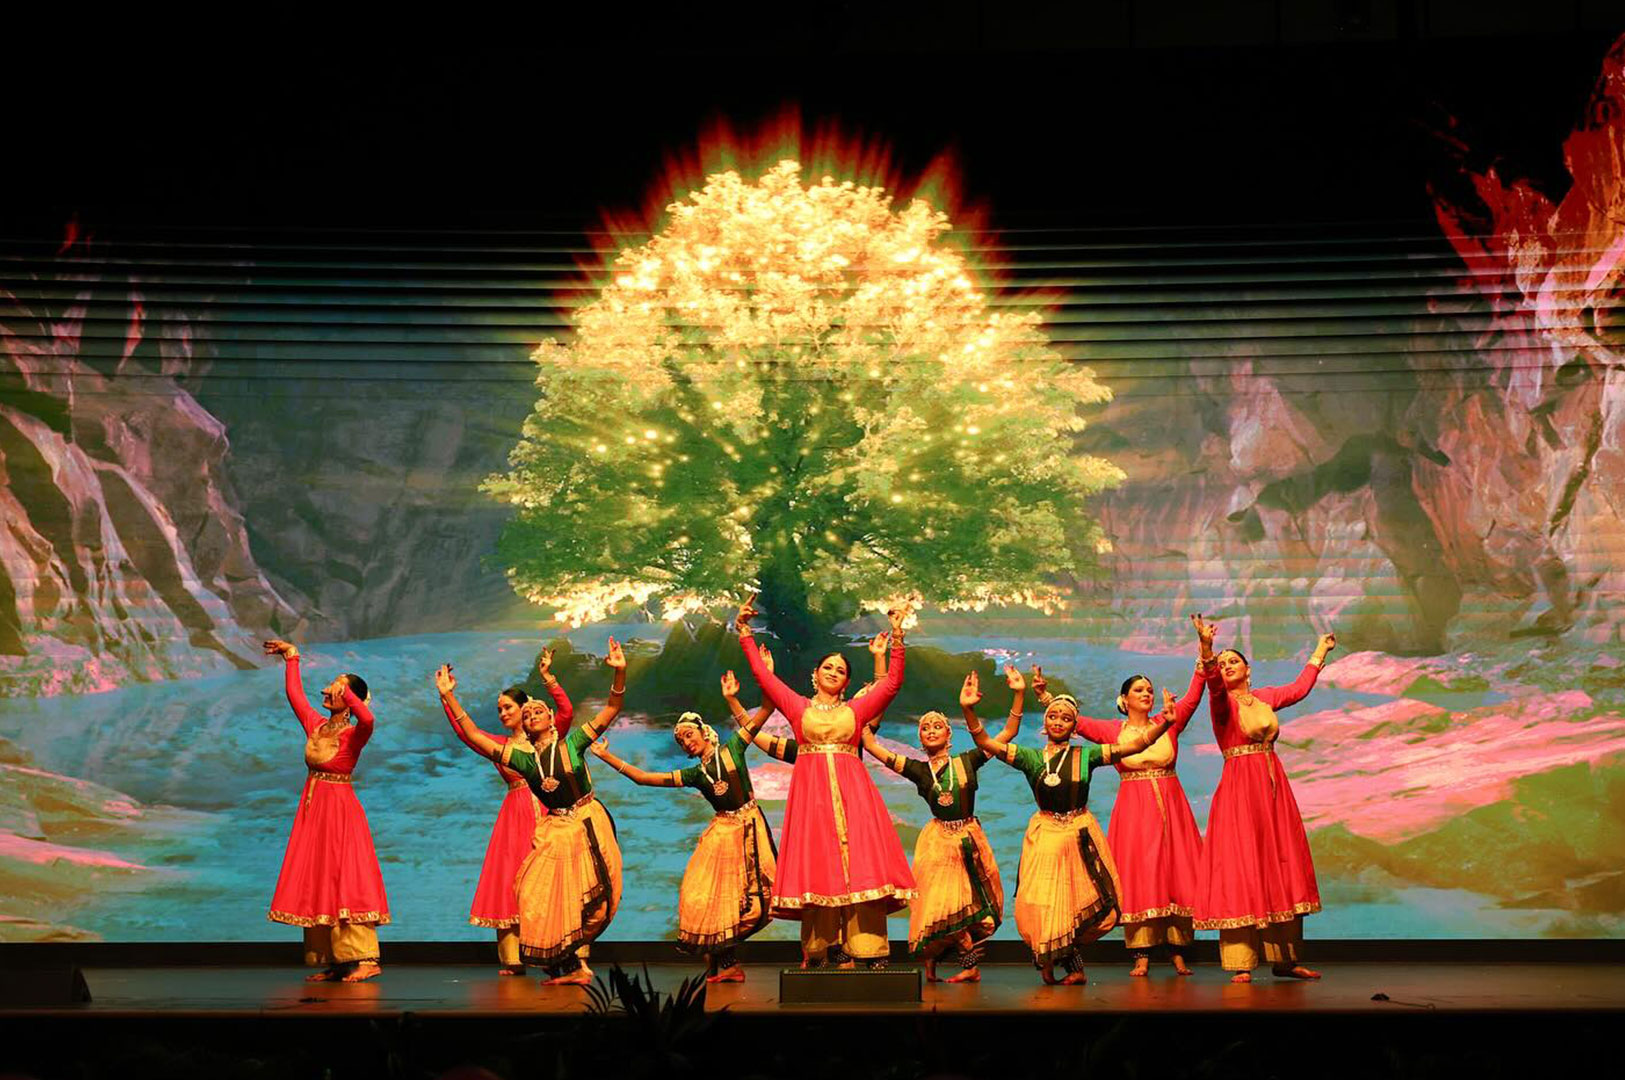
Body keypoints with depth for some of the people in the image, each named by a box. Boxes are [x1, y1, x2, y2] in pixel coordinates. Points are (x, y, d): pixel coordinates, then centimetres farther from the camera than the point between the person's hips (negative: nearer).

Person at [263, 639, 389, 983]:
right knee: (315, 883, 6)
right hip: (313, 809, 8)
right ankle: (333, 962, 10)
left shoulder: (353, 733, -11)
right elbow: (295, 694, 23)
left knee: (345, 881, -11)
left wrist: (347, 691, -27)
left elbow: (367, 718, -35)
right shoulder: (316, 725, 8)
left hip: (340, 809, -8)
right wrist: (291, 658, 29)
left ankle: (366, 959, -12)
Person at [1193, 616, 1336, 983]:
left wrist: (1319, 653, 40)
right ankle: (1240, 963, -11)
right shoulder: (1222, 701, -3)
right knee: (1240, 867, -9)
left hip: (1274, 787, 6)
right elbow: (1214, 687, -26)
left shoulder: (1265, 696, 14)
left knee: (1282, 865, 6)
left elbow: (1299, 688, 31)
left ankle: (1284, 958, 14)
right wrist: (1206, 647, -44)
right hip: (1238, 787, -6)